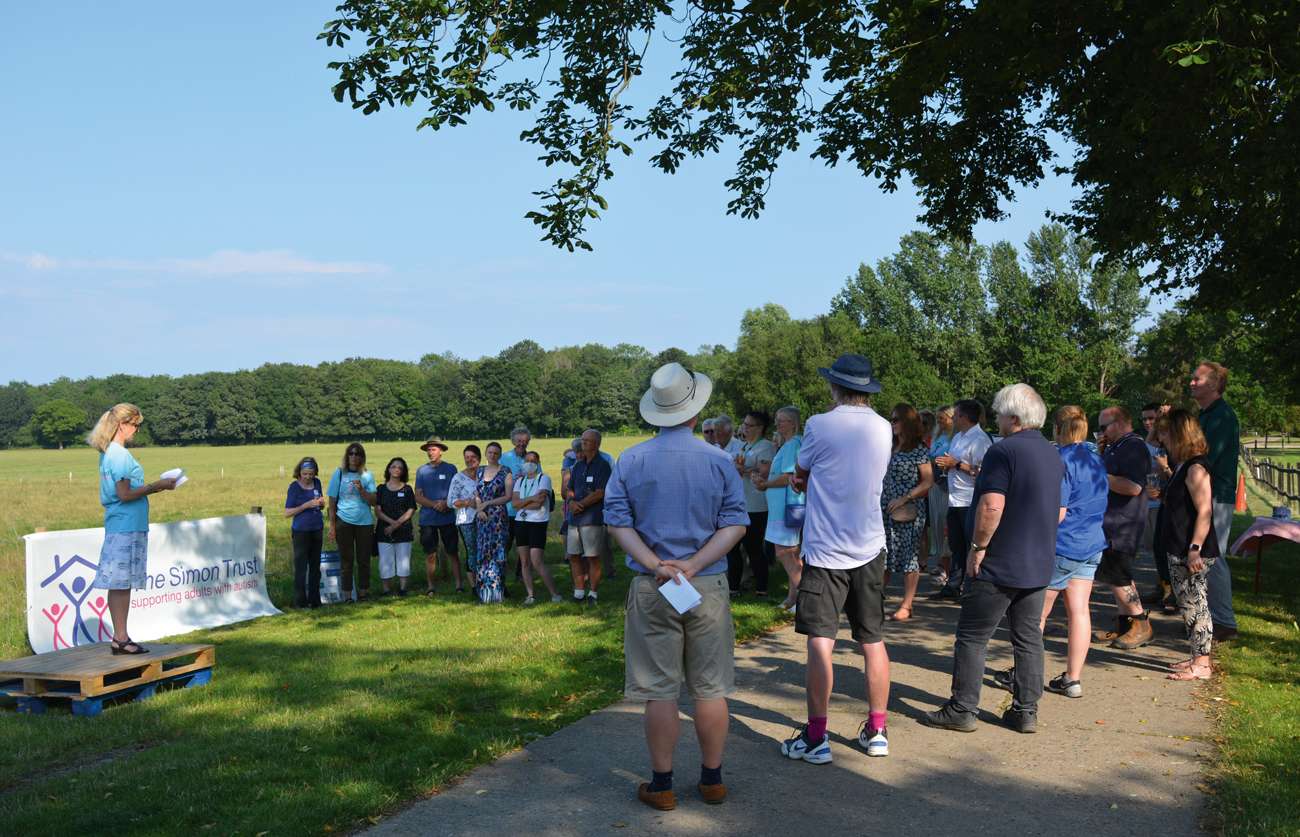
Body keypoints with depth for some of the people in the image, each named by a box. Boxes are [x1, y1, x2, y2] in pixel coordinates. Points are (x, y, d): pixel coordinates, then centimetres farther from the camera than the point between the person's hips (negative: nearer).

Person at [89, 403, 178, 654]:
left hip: (119, 526, 10)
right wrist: (157, 486, -10)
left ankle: (120, 637, 15)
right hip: (127, 527, -10)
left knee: (122, 585, 11)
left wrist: (153, 486, 15)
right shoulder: (120, 454, -15)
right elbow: (125, 494, -18)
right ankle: (121, 638, 0)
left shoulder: (108, 452, 15)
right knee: (120, 584, -5)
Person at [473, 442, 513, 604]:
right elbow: (476, 495, 12)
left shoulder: (505, 472, -1)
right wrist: (479, 509, -6)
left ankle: (496, 590, -2)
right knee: (483, 552, 3)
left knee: (497, 552, -5)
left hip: (498, 517, -4)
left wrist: (487, 503, -10)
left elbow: (508, 496, -7)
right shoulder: (480, 472, 14)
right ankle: (484, 589, 8)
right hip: (482, 517, 4)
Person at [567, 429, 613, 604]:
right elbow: (570, 490, 18)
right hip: (575, 517, 7)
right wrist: (572, 502, -3)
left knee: (593, 557, -4)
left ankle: (593, 592, 5)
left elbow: (599, 493, -13)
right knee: (573, 555, 8)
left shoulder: (603, 465, -5)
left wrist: (581, 504, -11)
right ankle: (579, 591, 18)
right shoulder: (578, 466, 16)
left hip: (593, 518, -7)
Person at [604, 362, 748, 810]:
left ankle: (661, 784, 15)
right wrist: (694, 564, -12)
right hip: (708, 588, 0)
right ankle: (712, 779, 22)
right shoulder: (720, 461, -2)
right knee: (711, 689, 11)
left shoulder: (631, 460, -2)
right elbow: (734, 524, -7)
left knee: (659, 691, 6)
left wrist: (655, 564, -13)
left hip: (651, 588, 0)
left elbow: (617, 521, -6)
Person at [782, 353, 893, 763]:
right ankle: (877, 730, 20)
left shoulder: (820, 426, -11)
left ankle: (816, 737, 1)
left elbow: (800, 472, 4)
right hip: (869, 549, 5)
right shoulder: (883, 429, 5)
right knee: (873, 641, 12)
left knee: (820, 642, -2)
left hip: (826, 550, -5)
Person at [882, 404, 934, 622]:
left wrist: (904, 499, -18)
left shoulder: (919, 449, -7)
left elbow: (928, 481, -11)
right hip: (886, 511, 7)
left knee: (909, 556, 0)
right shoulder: (891, 447, 13)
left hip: (909, 512, -7)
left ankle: (906, 606, 5)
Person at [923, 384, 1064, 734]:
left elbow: (991, 506, -24)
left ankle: (962, 709, 4)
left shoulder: (1004, 451, -16)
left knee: (972, 637, 0)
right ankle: (1026, 711, 16)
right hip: (1039, 565, 8)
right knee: (1029, 638, 12)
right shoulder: (1053, 455, 12)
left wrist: (978, 547, -15)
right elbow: (1061, 511, 19)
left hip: (1000, 564, -8)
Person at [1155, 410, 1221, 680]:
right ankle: (1199, 657, 24)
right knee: (1189, 605, 15)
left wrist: (1195, 548, -24)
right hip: (1180, 550, 10)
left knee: (1194, 605, -4)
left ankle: (1201, 665, 3)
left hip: (1192, 552, -10)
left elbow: (1204, 512, -22)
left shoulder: (1196, 468, -17)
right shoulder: (1186, 466, 14)